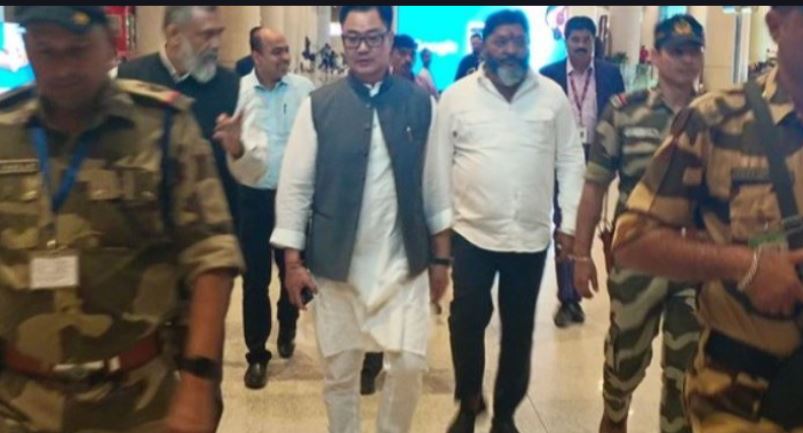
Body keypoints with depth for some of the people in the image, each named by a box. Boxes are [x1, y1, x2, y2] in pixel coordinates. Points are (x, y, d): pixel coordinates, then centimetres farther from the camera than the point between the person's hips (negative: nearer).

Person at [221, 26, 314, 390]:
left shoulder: (304, 88, -3)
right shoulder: (238, 90, -4)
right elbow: (231, 152, -5)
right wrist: (234, 146, -28)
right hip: (254, 198, -1)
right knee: (255, 278, 5)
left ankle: (287, 331, 42)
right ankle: (257, 354, 18)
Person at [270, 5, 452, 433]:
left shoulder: (420, 104, 0)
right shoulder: (318, 105, -3)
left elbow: (437, 184, 5)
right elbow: (295, 185, -1)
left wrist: (440, 257, 6)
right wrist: (293, 260, -4)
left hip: (403, 262, 1)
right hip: (335, 265, 0)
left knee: (409, 363, 0)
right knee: (338, 370, 10)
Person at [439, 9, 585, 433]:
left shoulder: (553, 96, 1)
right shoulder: (457, 95, -2)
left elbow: (570, 161, 4)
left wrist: (570, 223, 0)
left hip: (531, 236, 2)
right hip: (472, 232, -1)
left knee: (518, 327, 12)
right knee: (467, 321, 3)